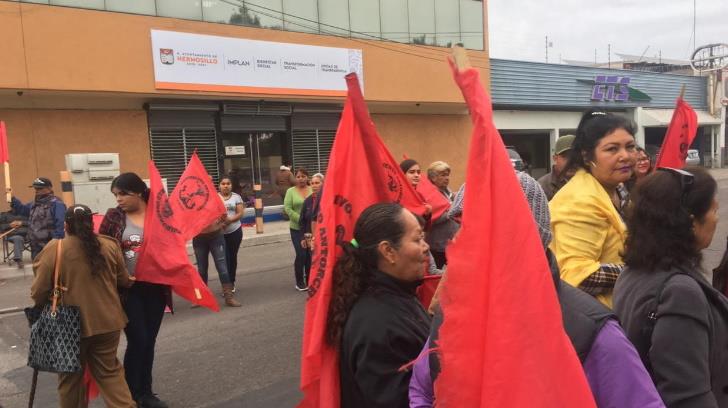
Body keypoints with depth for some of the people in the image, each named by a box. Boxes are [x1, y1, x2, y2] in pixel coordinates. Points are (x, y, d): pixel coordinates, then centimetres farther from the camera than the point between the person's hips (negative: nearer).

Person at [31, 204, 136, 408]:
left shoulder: (54, 249, -11)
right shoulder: (109, 246, -2)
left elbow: (38, 292, -9)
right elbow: (124, 281, 7)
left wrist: (42, 303, 13)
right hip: (107, 321, 2)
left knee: (71, 375, 17)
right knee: (109, 370, 16)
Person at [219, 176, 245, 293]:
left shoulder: (236, 197, 5)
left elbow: (240, 213, -3)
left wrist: (229, 220, -20)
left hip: (235, 231, 1)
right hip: (219, 232, -1)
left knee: (232, 257, 9)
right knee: (224, 258, -5)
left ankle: (231, 283, 22)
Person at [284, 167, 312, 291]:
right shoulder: (291, 191, 2)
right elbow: (287, 208, -6)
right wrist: (300, 219, -15)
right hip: (297, 229, -1)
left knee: (310, 254, 7)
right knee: (301, 254, -4)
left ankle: (309, 281, 22)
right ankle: (299, 283, 12)